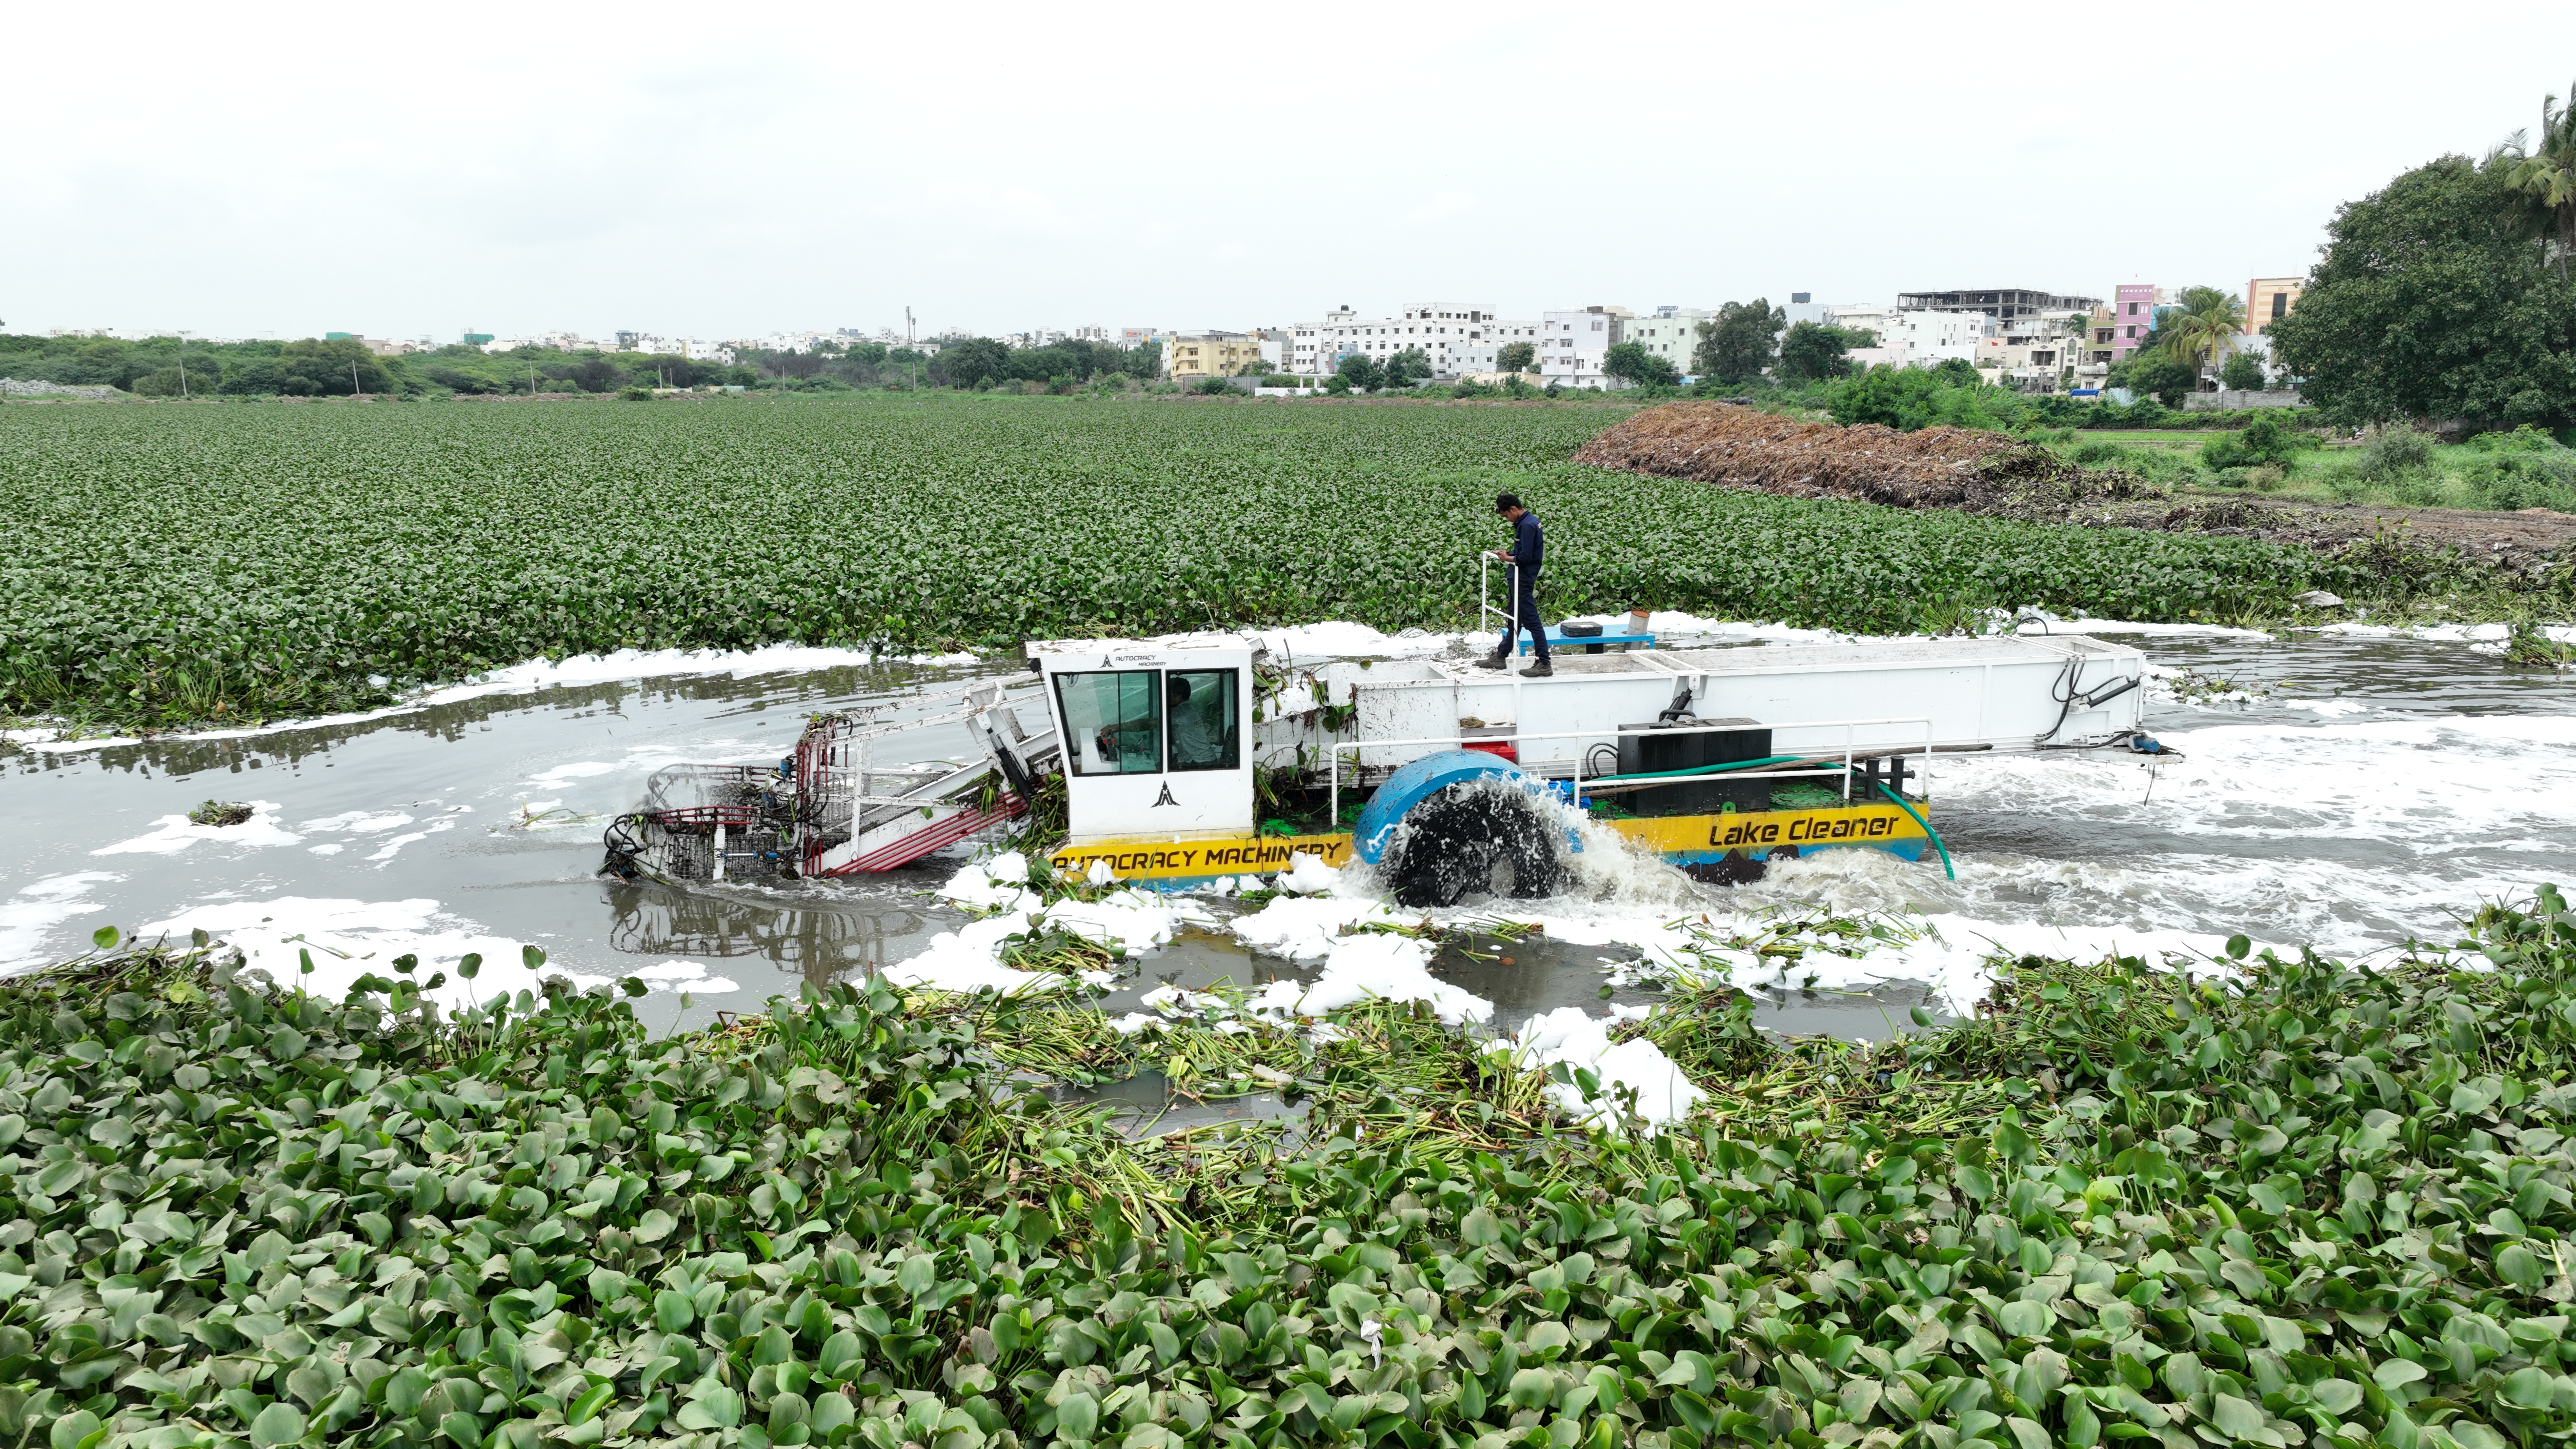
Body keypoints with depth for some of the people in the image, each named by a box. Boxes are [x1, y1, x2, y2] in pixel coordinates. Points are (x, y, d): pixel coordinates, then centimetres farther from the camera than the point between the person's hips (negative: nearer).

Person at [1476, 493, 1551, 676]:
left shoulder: (1527, 525, -20)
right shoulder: (1530, 520, 12)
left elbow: (1525, 557, -24)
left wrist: (1508, 558, -8)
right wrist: (1508, 553, 6)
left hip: (1523, 579, -11)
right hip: (1519, 578, 11)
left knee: (1531, 621, -8)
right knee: (1514, 619, 18)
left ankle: (1544, 664, -5)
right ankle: (1500, 657, 29)